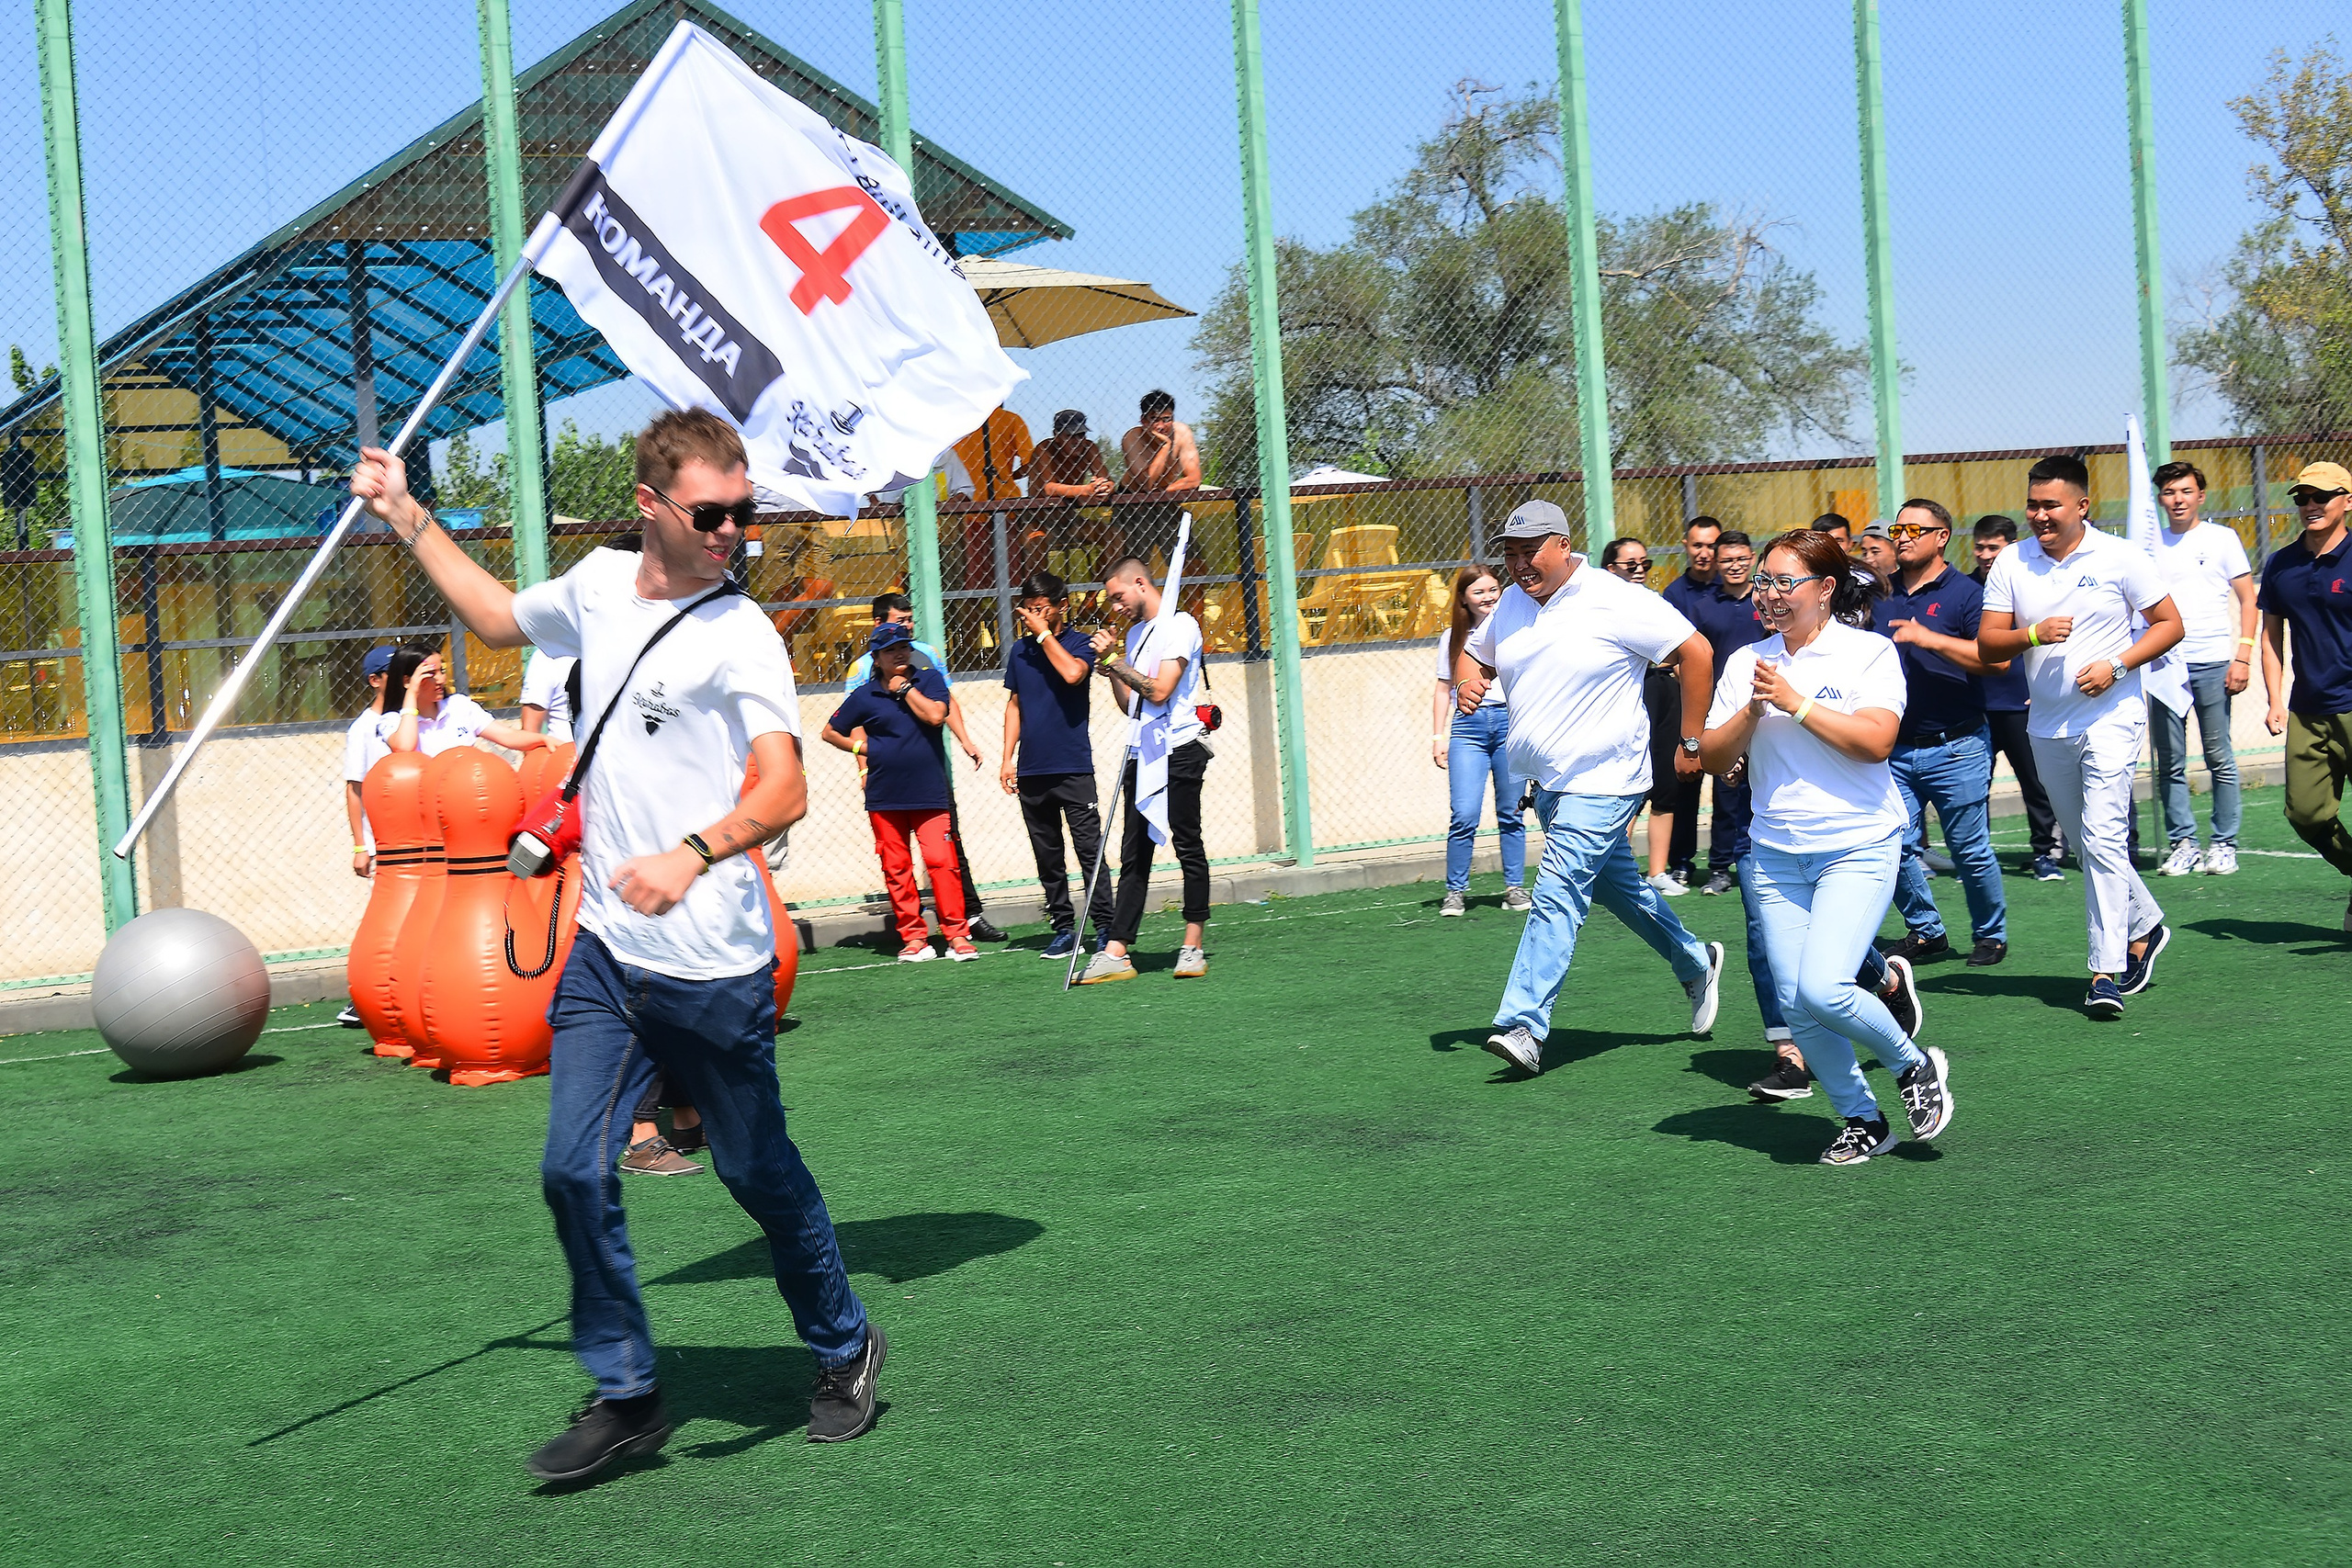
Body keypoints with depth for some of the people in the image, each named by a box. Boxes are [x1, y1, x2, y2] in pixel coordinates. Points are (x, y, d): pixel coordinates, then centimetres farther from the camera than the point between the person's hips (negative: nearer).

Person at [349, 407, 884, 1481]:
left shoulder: (740, 634, -13)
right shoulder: (599, 584, 6)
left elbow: (785, 791, -26)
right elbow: (500, 617, 29)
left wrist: (693, 855, -43)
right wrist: (409, 520, 29)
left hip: (713, 961, -5)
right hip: (604, 948, 5)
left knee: (760, 1174, 7)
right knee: (574, 1171, -2)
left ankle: (844, 1352, 30)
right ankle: (625, 1395, 13)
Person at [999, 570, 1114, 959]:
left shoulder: (1079, 643, -1)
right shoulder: (1019, 651, 13)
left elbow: (1072, 673, -23)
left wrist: (1044, 632, -13)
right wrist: (1008, 758, 11)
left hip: (1073, 766, -5)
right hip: (1031, 770, 5)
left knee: (1090, 849, -7)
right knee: (1047, 855, 7)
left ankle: (1105, 928, -4)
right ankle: (1064, 930, 13)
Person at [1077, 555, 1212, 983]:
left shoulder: (1179, 626, -6)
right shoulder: (1135, 633, 20)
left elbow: (1159, 691, -16)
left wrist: (1120, 665, -5)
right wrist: (1110, 667, 8)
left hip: (1179, 751, -8)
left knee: (1189, 847, -2)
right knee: (1133, 856, 2)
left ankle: (1193, 946, 4)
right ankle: (1116, 952, -2)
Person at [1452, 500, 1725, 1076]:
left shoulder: (1617, 602, -15)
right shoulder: (1511, 604, 6)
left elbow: (1695, 651, -11)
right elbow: (1474, 654, 21)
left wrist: (1692, 741, -9)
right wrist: (1468, 683, -4)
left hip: (1603, 780, -8)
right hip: (1549, 783, 8)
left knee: (1557, 894, -17)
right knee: (1616, 885, 21)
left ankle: (1522, 1025, -22)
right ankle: (1695, 962, 42)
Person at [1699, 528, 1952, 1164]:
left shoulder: (1869, 652, -3)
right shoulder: (1746, 662, 9)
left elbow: (1876, 740, -17)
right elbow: (1712, 756, 6)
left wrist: (1795, 703, -15)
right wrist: (1752, 712, -10)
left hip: (1858, 848, -5)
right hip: (1775, 855, 5)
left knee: (1822, 988, -19)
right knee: (1796, 1005, -1)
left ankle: (1916, 1066, 7)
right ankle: (1862, 1120, 17)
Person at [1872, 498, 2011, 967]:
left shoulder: (1965, 592, -4)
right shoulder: (1881, 593, 12)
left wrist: (1929, 638, -22)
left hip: (1955, 748, -5)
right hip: (1894, 749, 5)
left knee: (1971, 852, 1)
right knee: (1897, 847, 0)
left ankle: (1991, 935, 18)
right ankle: (1925, 931, 16)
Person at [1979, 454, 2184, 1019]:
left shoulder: (2119, 557, -5)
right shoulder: (2011, 564, 3)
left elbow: (2169, 623, -1)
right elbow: (1987, 644, 1)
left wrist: (2116, 665, -15)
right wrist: (2033, 635, -19)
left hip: (2111, 717, -5)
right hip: (2047, 726, 5)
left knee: (2103, 839, -15)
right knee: (2087, 847, 14)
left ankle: (2107, 972, -13)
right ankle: (2143, 926, 37)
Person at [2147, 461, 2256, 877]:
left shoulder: (2222, 538, 5)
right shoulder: (2149, 543, 11)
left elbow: (2247, 599, 5)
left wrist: (2243, 657, -6)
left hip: (2212, 663, -2)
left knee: (2220, 759, 0)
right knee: (2170, 763, 3)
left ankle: (2224, 844, 7)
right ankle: (2181, 843, 10)